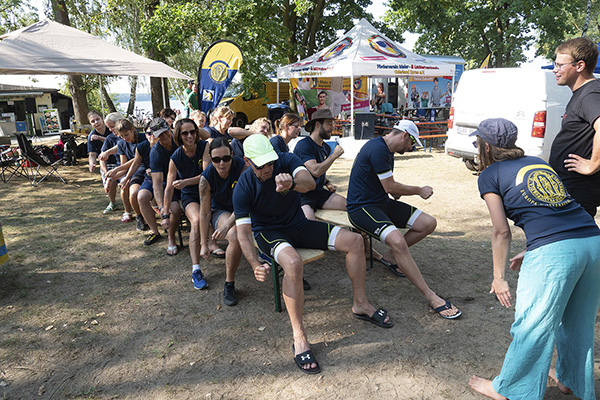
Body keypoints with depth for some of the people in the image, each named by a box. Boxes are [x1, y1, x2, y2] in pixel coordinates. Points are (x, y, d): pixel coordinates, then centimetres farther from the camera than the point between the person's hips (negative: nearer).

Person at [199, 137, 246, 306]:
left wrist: (227, 225, -36)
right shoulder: (207, 177, -16)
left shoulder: (242, 167, -20)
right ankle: (229, 285, -18)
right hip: (220, 211, -2)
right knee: (235, 237, -35)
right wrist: (203, 244, -8)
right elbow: (205, 213, -9)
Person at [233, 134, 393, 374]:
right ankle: (299, 337, -26)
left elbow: (309, 182, -32)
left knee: (354, 240, -8)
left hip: (299, 226, 4)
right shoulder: (243, 188, -18)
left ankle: (360, 304, 9)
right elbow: (243, 231, -20)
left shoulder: (286, 160, -13)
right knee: (293, 263, -39)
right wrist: (255, 265, -37)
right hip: (269, 233, -4)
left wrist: (292, 183, -57)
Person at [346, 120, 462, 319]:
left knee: (428, 223, -2)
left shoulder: (387, 151, 14)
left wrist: (396, 192, 4)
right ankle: (431, 297, -24)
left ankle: (391, 256, 13)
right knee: (397, 240, -33)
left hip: (382, 202, 10)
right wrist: (419, 190, -3)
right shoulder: (377, 148, -18)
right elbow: (390, 186, -17)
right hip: (361, 207, -10)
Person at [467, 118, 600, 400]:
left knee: (533, 324, 7)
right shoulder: (538, 162, 24)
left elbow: (501, 232, 1)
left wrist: (498, 277, 8)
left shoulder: (490, 175, 6)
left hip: (555, 250, -7)